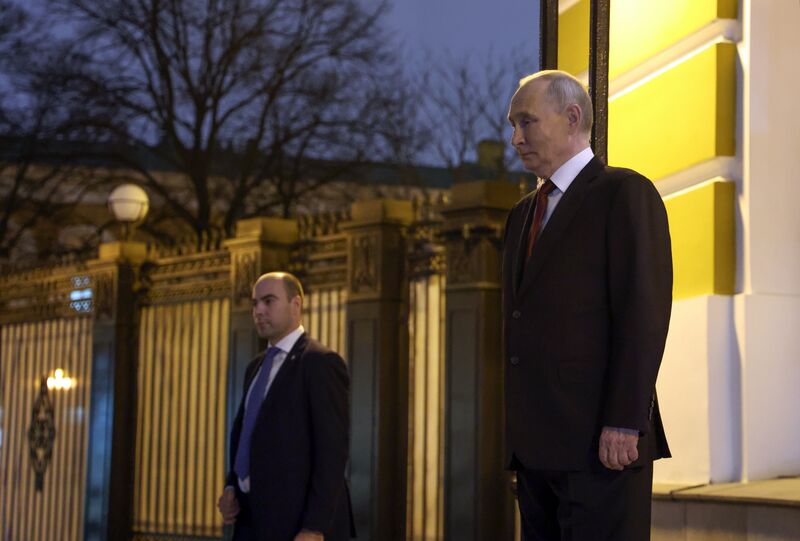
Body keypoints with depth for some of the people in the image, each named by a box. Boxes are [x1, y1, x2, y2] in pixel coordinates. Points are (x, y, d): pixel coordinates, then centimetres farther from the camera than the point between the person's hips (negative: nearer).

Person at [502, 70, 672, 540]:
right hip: (536, 444, 8)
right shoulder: (523, 214, 21)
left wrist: (624, 424, -19)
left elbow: (644, 313, -12)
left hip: (602, 443, -7)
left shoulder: (625, 193, -3)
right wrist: (518, 428, 15)